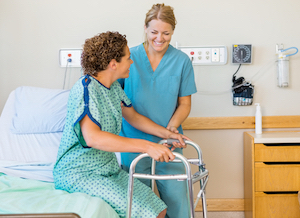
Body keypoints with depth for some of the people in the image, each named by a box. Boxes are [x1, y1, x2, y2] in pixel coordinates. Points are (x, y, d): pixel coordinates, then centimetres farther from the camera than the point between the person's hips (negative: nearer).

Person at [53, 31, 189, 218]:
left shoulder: (113, 86, 7)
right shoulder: (85, 89, -22)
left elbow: (133, 117, 21)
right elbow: (92, 137, -36)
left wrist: (167, 133, 7)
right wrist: (147, 146, -40)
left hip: (109, 169, 9)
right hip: (79, 174, -9)